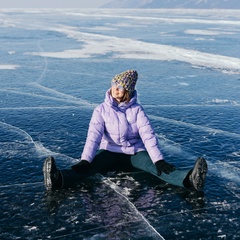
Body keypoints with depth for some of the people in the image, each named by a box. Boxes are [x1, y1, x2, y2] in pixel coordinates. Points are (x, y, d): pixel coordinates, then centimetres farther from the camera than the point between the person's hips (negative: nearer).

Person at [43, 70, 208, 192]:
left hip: (135, 153, 1)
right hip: (110, 153, 0)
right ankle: (58, 180, -59)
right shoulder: (102, 110, -1)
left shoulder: (137, 110, -1)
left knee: (157, 168, -28)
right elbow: (93, 136, -14)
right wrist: (85, 160, -30)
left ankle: (189, 180, -54)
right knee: (90, 167, -31)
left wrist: (159, 160, -26)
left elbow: (148, 135, -12)